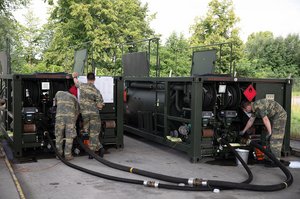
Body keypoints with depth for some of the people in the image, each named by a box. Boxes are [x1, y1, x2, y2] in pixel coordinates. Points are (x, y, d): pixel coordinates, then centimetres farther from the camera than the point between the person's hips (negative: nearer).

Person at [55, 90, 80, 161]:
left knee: (59, 135, 13)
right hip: (70, 116, 0)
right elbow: (77, 111, 25)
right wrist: (74, 123, 33)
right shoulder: (74, 98, 28)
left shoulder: (58, 93, 29)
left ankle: (59, 154, 18)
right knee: (69, 136, 6)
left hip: (60, 115, 1)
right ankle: (67, 155, 5)